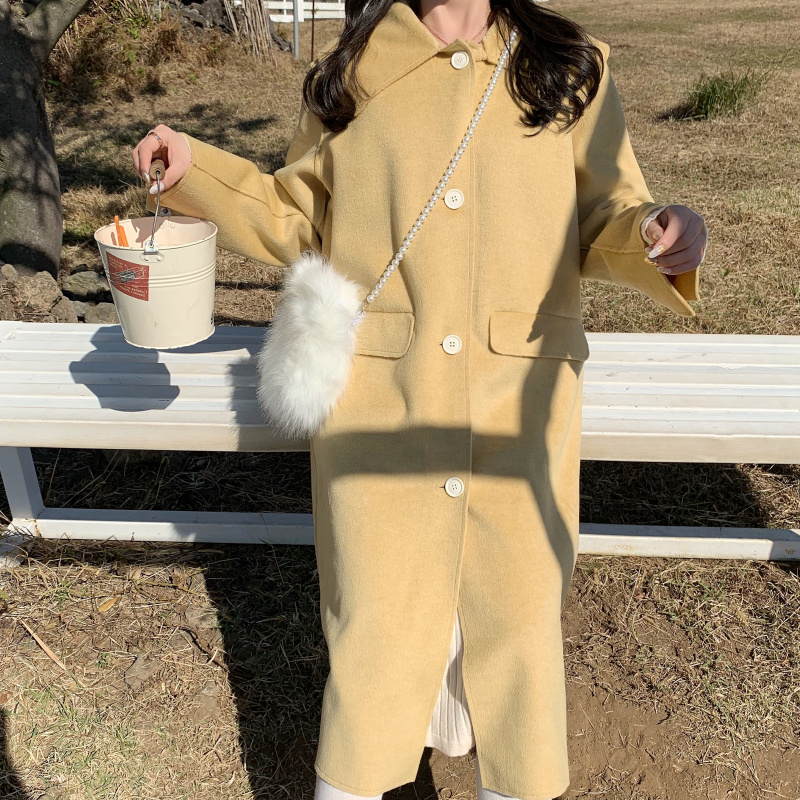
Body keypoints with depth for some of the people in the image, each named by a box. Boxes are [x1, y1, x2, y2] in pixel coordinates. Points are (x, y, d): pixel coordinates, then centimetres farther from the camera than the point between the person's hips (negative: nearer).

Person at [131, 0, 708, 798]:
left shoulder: (571, 69, 7)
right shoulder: (348, 76, 7)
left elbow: (604, 221, 9)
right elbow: (301, 221, 15)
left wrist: (663, 234, -12)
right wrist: (196, 170, 4)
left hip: (519, 403, 1)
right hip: (377, 399, 0)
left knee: (517, 606, 12)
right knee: (376, 617, 8)